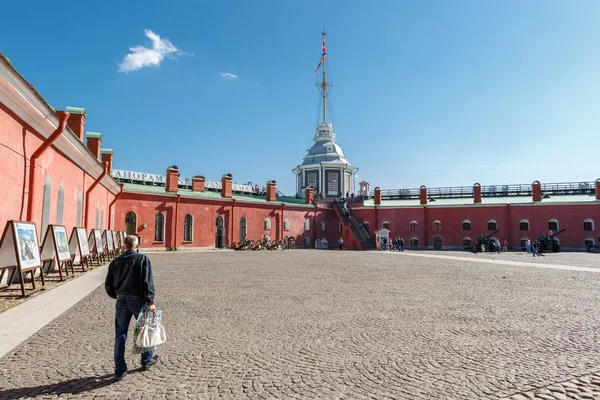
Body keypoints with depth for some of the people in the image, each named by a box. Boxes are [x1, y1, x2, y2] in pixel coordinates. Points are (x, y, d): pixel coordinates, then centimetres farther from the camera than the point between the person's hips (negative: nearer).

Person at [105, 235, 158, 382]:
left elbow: (108, 284, 7)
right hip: (138, 299, -3)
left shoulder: (116, 261, 5)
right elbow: (147, 281, -14)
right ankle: (146, 361, 32)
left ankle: (120, 371, 11)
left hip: (121, 300, 3)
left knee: (120, 336, 8)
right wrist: (150, 301, -14)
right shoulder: (143, 259, -6)